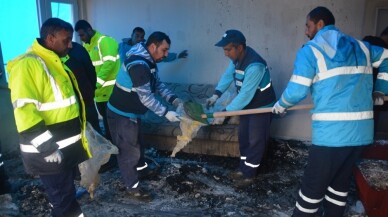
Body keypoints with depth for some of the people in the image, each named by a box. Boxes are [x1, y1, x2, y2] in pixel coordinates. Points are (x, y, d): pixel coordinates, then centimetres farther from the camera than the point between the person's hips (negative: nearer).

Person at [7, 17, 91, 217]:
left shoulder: (55, 62, 12)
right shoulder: (28, 65, -18)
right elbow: (24, 110, -25)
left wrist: (81, 129, 23)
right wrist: (47, 146, -25)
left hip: (68, 145, 9)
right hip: (49, 151, -9)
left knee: (66, 191, 24)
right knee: (63, 199, 3)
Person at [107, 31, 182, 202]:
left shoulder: (148, 60, 3)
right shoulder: (139, 64, -30)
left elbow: (157, 84, 9)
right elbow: (146, 97, -29)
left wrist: (174, 99, -1)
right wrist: (166, 113, -24)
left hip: (132, 112, 10)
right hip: (121, 114, -10)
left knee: (137, 144, 25)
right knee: (128, 150, 3)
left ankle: (140, 168, 47)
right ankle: (132, 187, 19)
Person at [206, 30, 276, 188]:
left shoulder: (254, 66, -35)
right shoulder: (238, 57, -7)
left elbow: (245, 95, -35)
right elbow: (228, 75, 0)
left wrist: (225, 113, -33)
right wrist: (216, 95, -15)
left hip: (262, 106, -9)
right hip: (247, 104, 9)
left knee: (255, 140, 2)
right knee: (243, 137, 15)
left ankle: (249, 174, 16)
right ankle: (243, 168, 29)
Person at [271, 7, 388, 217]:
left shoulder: (310, 50, -3)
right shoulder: (361, 47, 16)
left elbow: (296, 91, -8)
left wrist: (280, 105, 11)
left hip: (331, 132, -7)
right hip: (362, 130, 7)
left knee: (313, 186, 5)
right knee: (340, 181, 20)